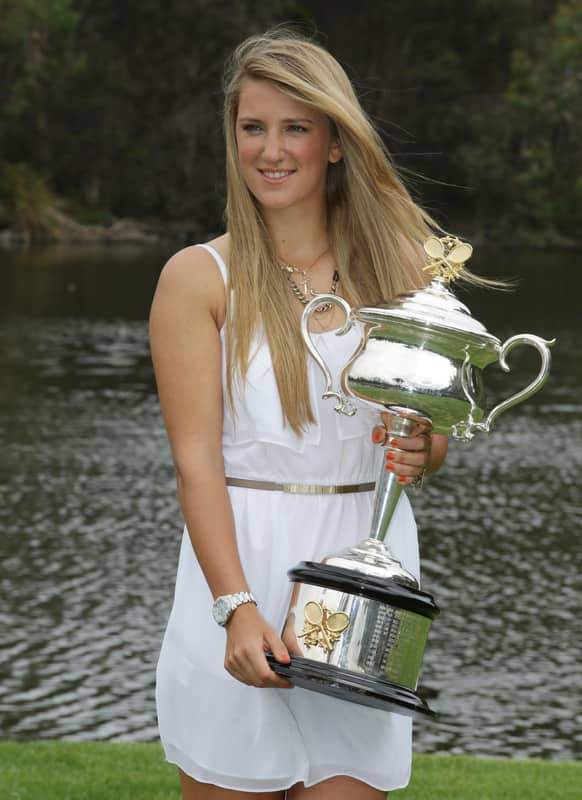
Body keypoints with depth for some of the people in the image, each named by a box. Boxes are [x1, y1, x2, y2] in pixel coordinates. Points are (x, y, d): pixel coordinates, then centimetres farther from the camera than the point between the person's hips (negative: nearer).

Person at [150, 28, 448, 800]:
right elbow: (196, 461, -9)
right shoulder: (200, 277, -1)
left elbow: (435, 436, 16)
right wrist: (238, 607, -21)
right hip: (242, 569, -2)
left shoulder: (393, 265, 10)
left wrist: (420, 451, -9)